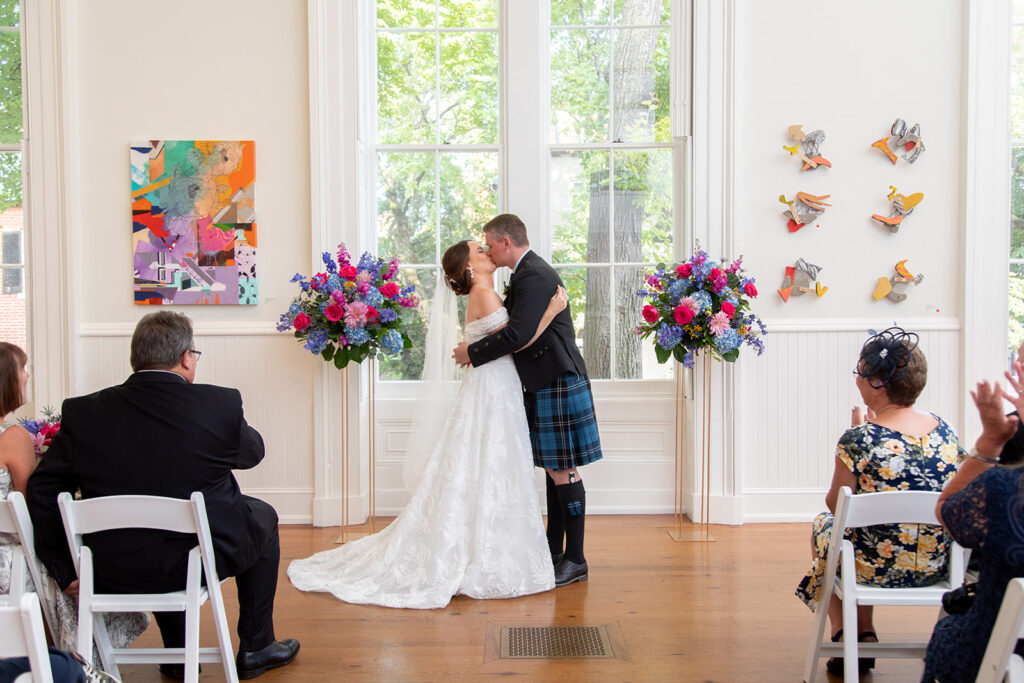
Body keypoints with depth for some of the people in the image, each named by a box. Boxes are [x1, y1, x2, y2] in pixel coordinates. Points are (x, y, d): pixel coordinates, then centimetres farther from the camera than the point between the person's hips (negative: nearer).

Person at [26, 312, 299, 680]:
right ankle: (256, 647, 34)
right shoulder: (221, 404, -15)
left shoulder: (82, 413, -7)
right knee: (262, 517, 27)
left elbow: (42, 491, -4)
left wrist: (65, 570, 5)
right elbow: (252, 452, 4)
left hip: (115, 574, 4)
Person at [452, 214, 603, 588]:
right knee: (553, 468, 15)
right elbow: (515, 326, 20)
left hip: (558, 384, -11)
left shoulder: (534, 276, -18)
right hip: (545, 384, 11)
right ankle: (554, 550, 25)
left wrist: (473, 353, -12)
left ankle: (575, 559, 2)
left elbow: (515, 335, -25)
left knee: (563, 471, -5)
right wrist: (478, 349, 8)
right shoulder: (529, 272, 16)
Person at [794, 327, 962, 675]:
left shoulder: (859, 439, -23)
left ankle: (843, 636, 28)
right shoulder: (945, 430, -6)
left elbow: (834, 504, -8)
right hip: (936, 566, 5)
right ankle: (866, 637, 35)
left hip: (878, 567, -5)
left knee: (824, 524, 27)